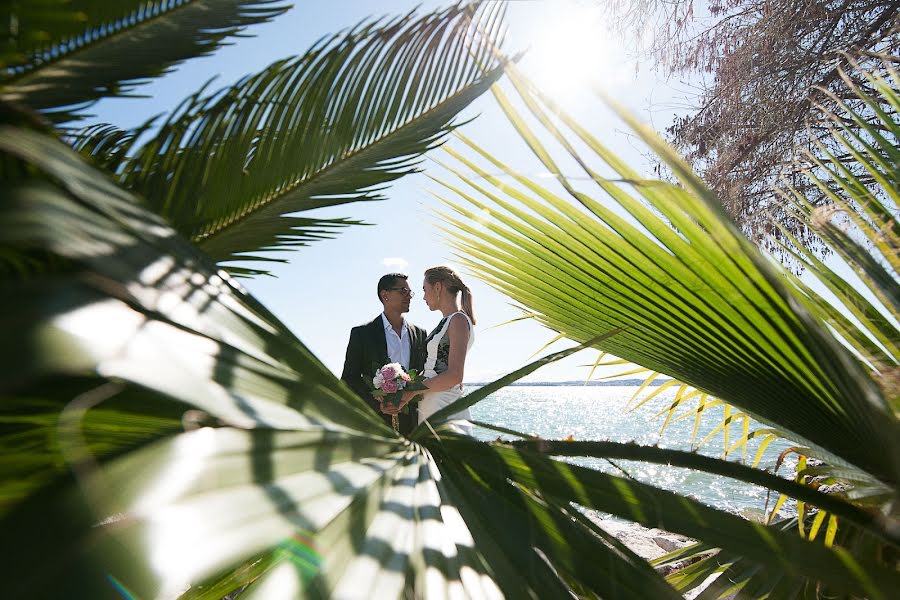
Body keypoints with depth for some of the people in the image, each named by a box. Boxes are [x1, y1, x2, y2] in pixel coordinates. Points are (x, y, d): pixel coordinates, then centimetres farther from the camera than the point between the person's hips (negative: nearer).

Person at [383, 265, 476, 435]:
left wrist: (411, 392, -14)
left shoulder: (458, 319, -9)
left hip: (445, 410, -8)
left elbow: (454, 375, -18)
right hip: (430, 409, 8)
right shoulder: (446, 322, 18)